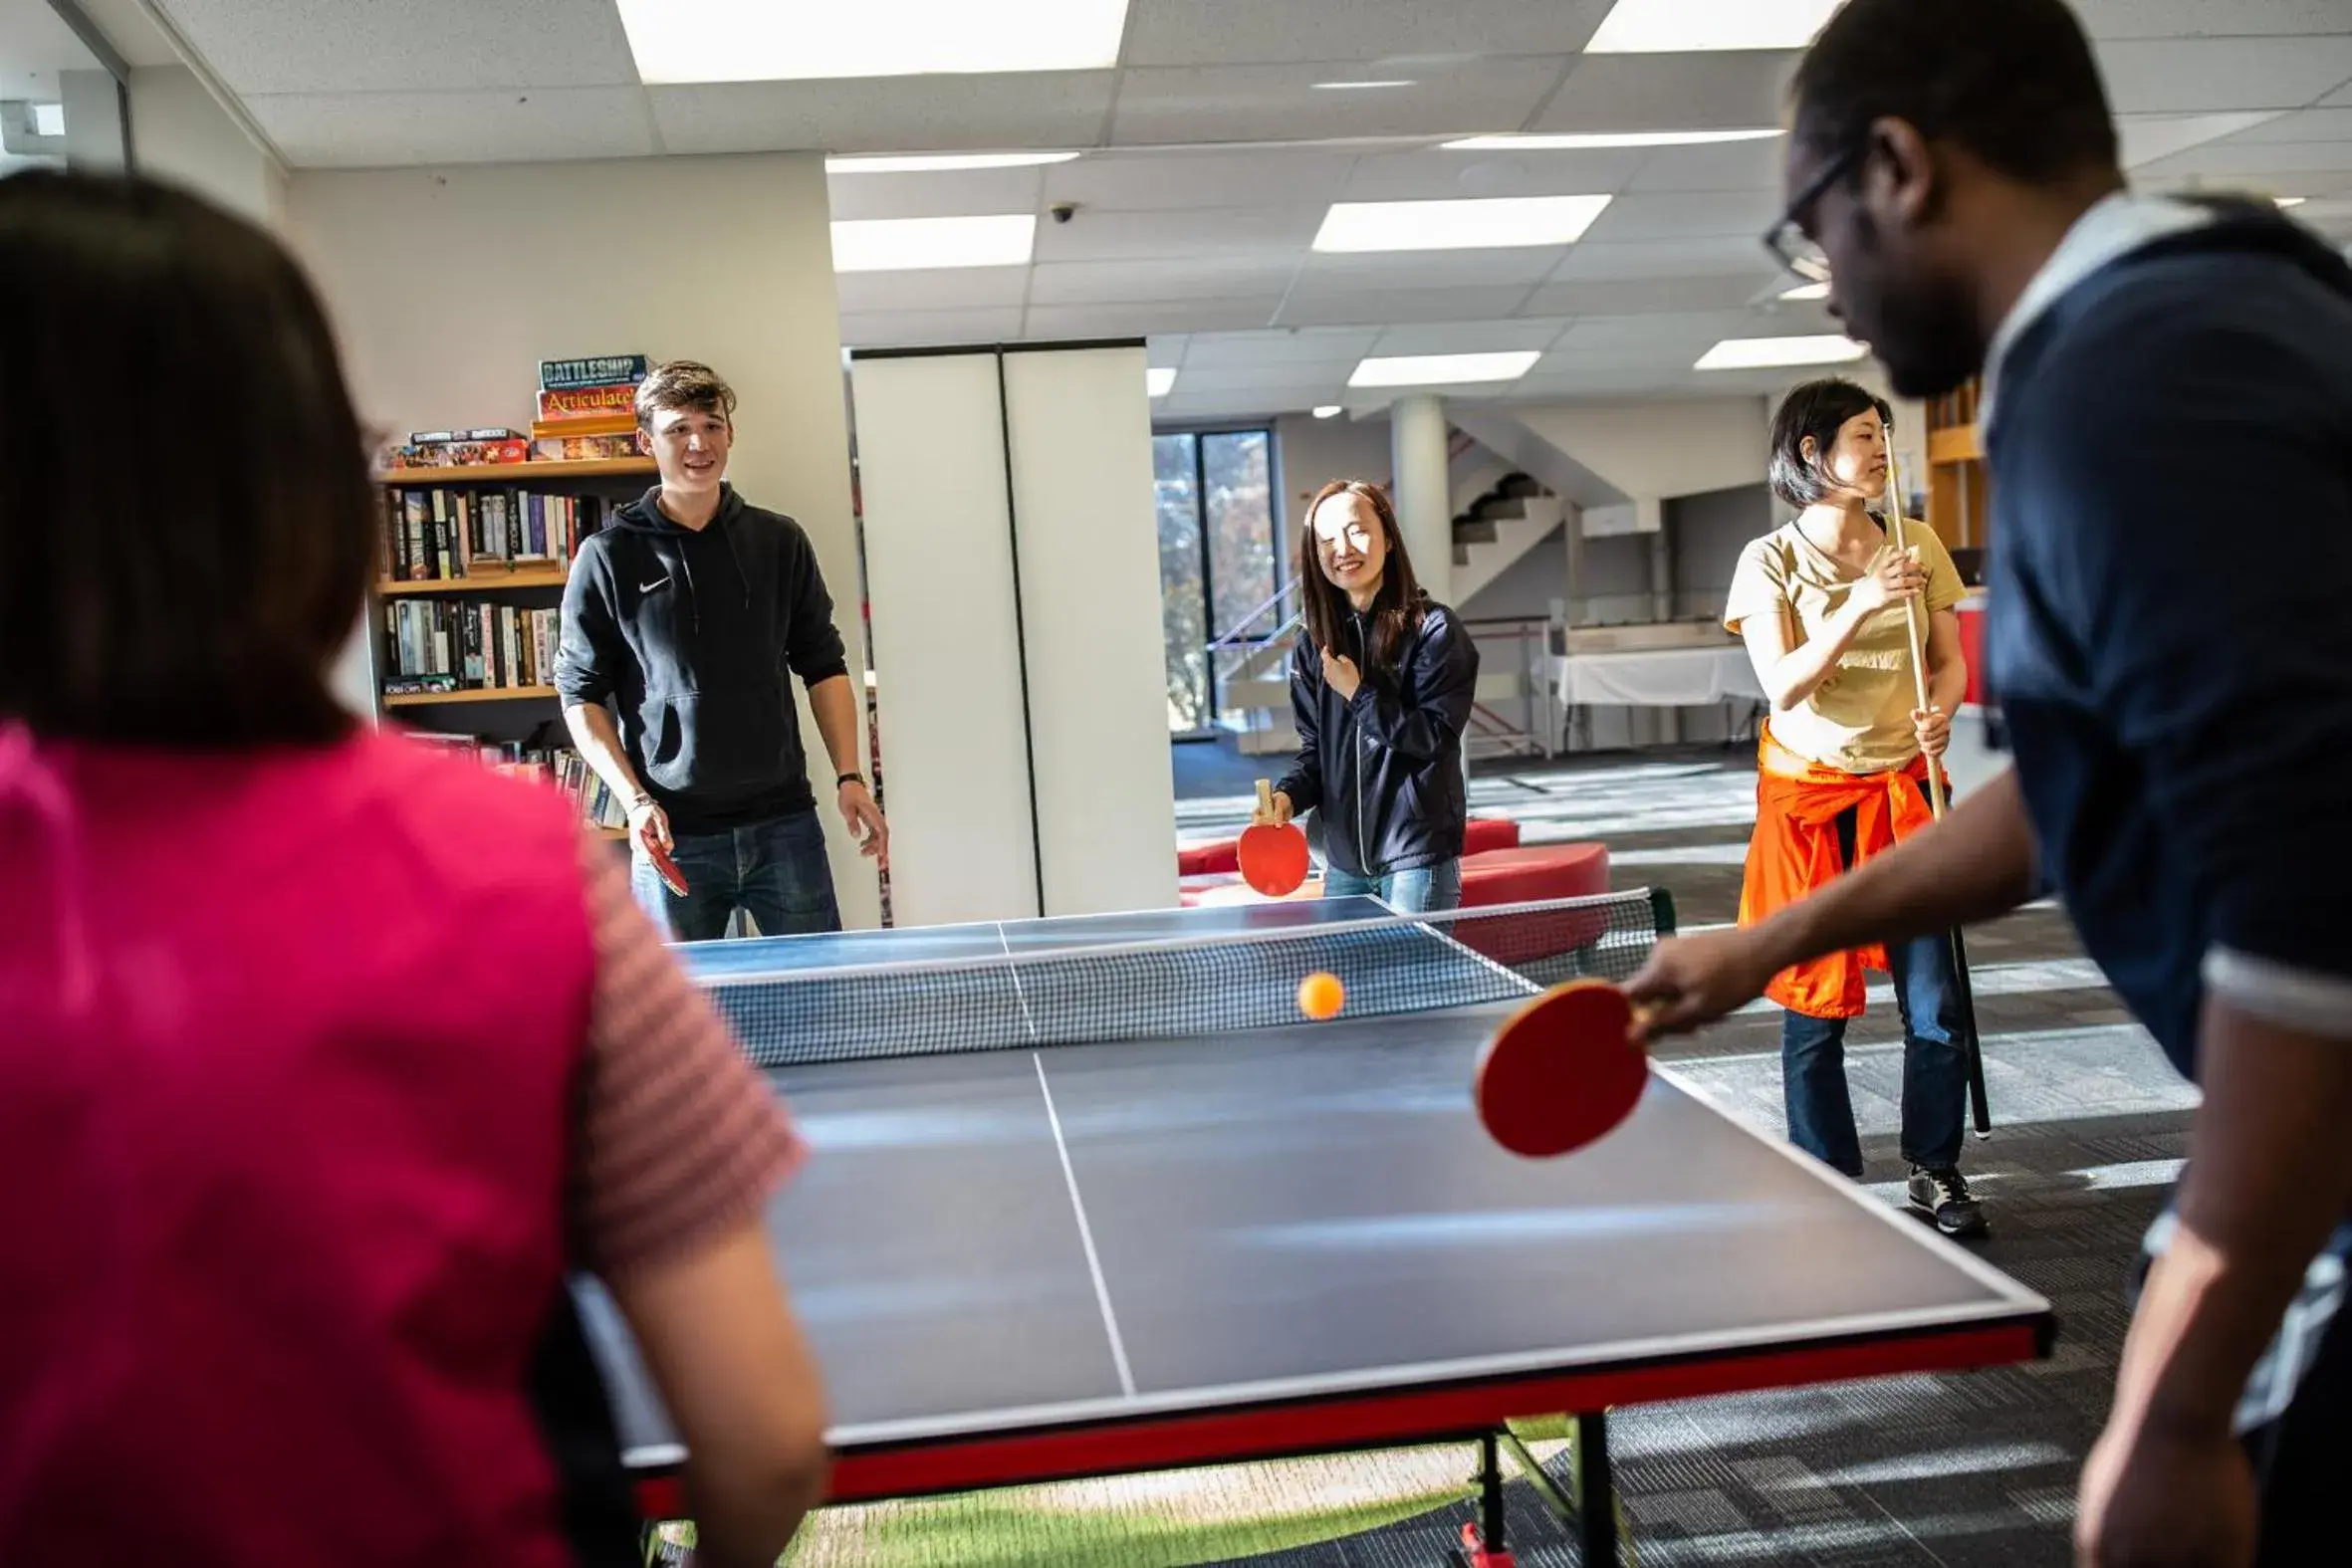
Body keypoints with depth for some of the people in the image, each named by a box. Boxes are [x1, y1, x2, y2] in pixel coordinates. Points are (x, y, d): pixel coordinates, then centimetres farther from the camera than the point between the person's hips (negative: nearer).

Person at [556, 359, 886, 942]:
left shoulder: (781, 542, 7)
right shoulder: (608, 557, 0)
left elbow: (823, 666, 12)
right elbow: (581, 694, 1)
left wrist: (849, 776, 1)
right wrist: (636, 800, -11)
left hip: (784, 822, 2)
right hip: (674, 837, -2)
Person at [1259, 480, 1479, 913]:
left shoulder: (1433, 630, -8)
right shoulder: (1315, 642, 8)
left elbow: (1435, 738, -12)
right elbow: (1315, 748, 11)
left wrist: (1359, 694, -15)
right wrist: (1288, 795, -7)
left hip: (1418, 856, -5)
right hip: (1344, 860, 6)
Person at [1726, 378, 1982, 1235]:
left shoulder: (1918, 544, 6)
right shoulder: (1771, 560, -4)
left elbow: (1949, 661, 9)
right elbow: (1783, 685, -14)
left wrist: (1940, 713, -12)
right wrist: (1862, 606, -24)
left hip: (1904, 788, 3)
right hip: (1808, 793, -2)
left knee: (1933, 998, 2)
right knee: (1813, 1002, 3)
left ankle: (1935, 1169, 20)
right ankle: (1828, 1185, 16)